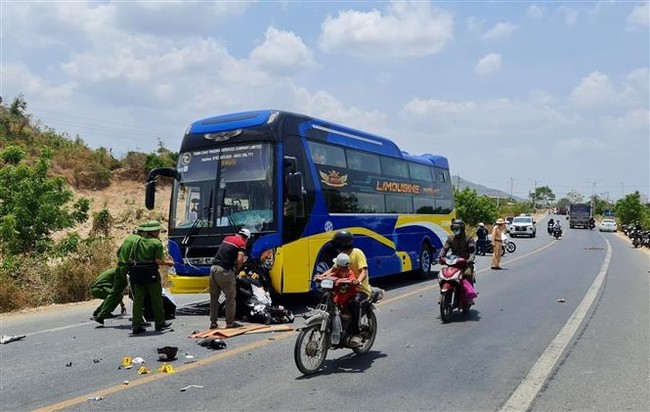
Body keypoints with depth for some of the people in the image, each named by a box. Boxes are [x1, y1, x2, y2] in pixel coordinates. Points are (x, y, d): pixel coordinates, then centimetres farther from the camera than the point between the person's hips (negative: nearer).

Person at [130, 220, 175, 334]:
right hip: (152, 274, -5)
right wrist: (169, 263, 2)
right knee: (156, 300, 9)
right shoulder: (157, 243, -8)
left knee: (138, 300, 6)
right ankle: (160, 323, 20)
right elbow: (158, 260, -15)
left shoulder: (138, 241, 9)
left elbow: (131, 258, 10)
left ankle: (136, 325, 4)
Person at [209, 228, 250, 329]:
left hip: (213, 268, 7)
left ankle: (213, 323, 19)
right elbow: (240, 259, -17)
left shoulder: (227, 238, 18)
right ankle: (230, 322, 11)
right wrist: (236, 269, 1)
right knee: (230, 297, 6)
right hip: (224, 271, -7)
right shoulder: (241, 243, -2)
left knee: (214, 297, 14)